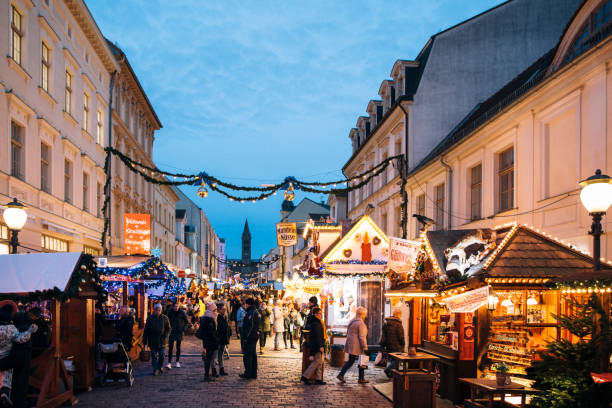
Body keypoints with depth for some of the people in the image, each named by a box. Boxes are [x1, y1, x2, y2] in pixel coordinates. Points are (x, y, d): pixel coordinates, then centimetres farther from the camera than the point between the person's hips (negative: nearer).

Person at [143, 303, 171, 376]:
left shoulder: (165, 318, 1)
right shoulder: (150, 318, 1)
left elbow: (168, 328, 7)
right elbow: (146, 330, 4)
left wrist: (166, 336, -9)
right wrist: (145, 341, 2)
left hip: (162, 342, 0)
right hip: (152, 341, 0)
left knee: (161, 355, 4)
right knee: (154, 355, 3)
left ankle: (160, 366, 26)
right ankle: (155, 369, 11)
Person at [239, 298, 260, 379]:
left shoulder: (250, 313, -17)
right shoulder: (256, 312, 15)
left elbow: (250, 326, -22)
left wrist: (245, 336, -20)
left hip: (250, 336, -10)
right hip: (255, 336, 10)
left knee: (248, 355, -5)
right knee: (253, 355, 13)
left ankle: (248, 374, -3)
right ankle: (253, 374, 17)